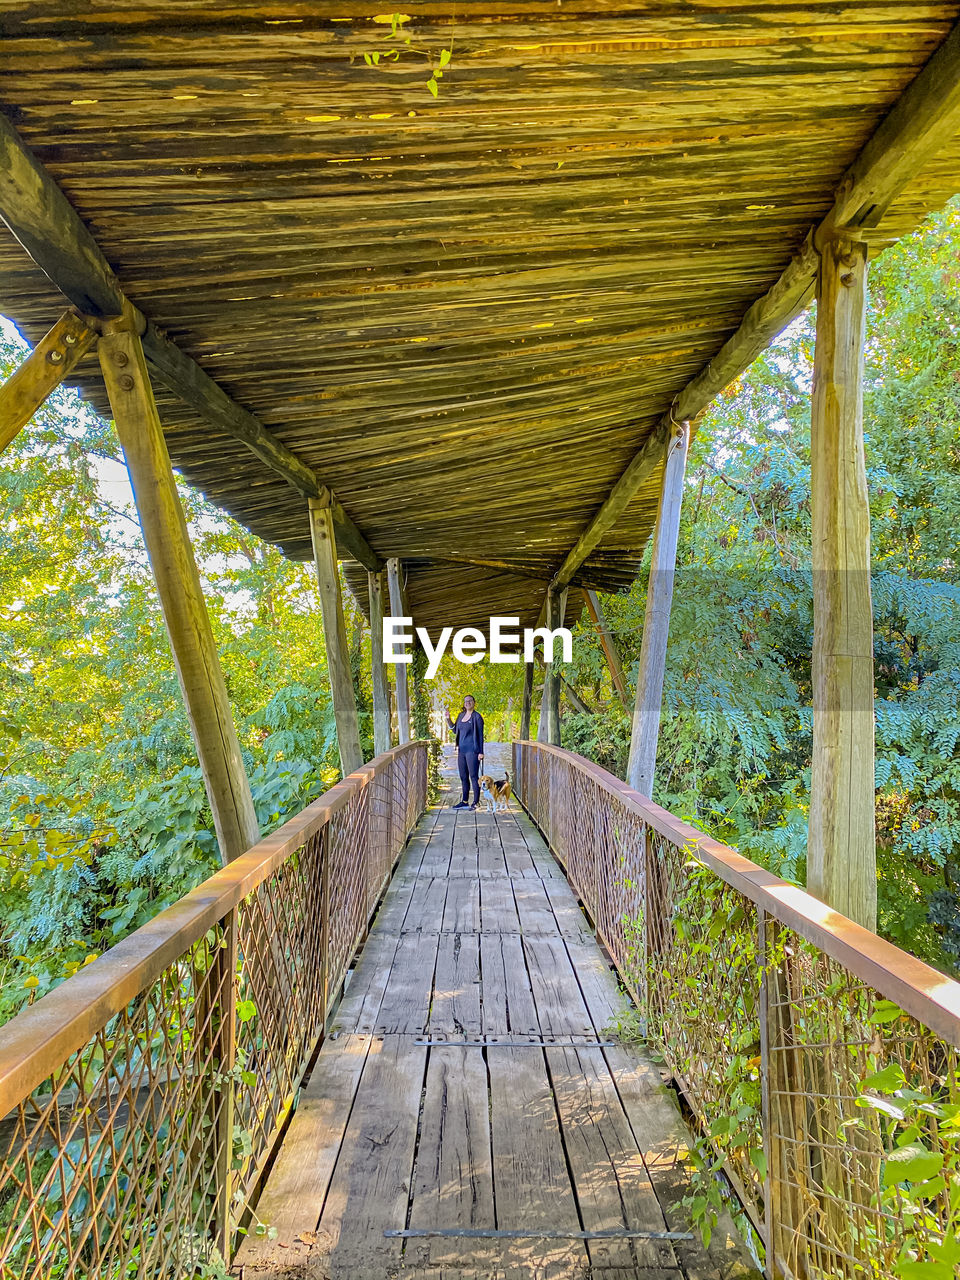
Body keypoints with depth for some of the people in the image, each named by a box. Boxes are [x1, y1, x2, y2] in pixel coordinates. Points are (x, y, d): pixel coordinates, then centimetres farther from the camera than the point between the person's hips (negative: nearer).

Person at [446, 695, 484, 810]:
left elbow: (480, 735, -7)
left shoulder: (477, 717, -7)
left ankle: (476, 802, 1)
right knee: (463, 777, 11)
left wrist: (481, 752, -11)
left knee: (474, 776, -5)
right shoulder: (461, 715, 13)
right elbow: (455, 730, 22)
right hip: (461, 750, 7)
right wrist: (448, 719, 9)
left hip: (472, 750, -7)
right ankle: (465, 802, 19)